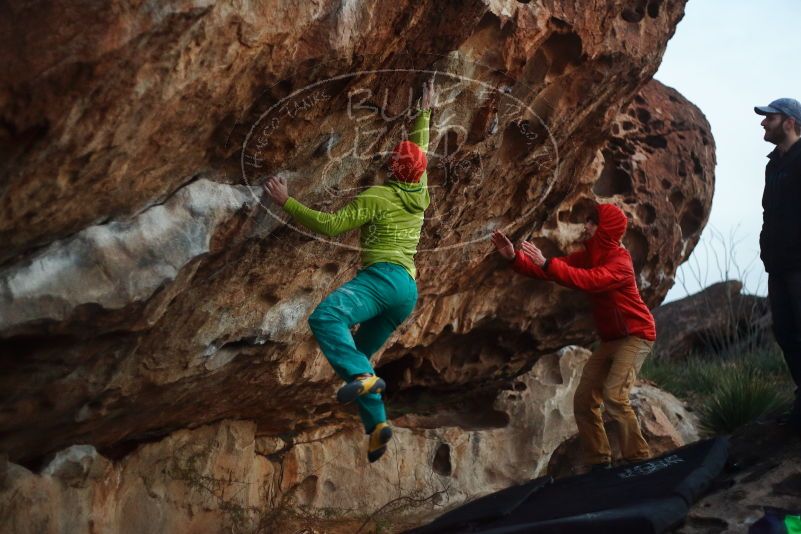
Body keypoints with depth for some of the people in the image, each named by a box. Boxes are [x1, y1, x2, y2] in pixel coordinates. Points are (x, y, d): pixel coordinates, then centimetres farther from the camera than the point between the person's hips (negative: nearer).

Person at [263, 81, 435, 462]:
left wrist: (286, 202, -1)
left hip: (385, 276, -9)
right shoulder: (420, 195, 20)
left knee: (325, 317, -31)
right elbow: (420, 148, 38)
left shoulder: (377, 196, 0)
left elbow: (329, 225, -6)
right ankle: (376, 426, 4)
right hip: (408, 290, 9)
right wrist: (425, 112, 50)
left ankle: (363, 377, -51)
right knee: (357, 355, 15)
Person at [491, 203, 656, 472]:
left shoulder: (620, 261, -21)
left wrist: (546, 262, -42)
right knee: (584, 399, 3)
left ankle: (639, 460, -14)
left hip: (635, 336, -9)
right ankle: (598, 464, 12)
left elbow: (589, 280, -39)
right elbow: (549, 271, 1)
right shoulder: (586, 256, 5)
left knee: (614, 395, -25)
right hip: (610, 339, 9)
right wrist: (515, 257, -12)